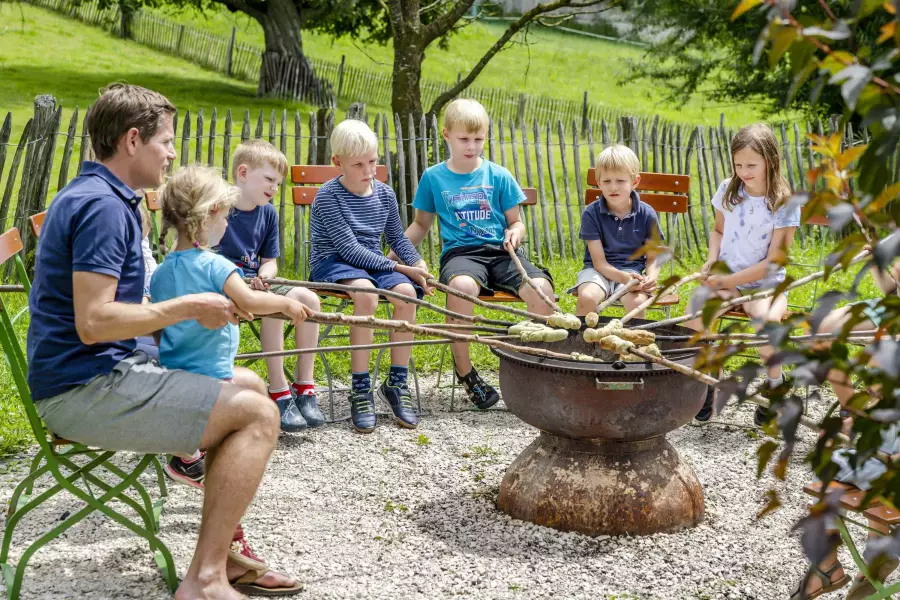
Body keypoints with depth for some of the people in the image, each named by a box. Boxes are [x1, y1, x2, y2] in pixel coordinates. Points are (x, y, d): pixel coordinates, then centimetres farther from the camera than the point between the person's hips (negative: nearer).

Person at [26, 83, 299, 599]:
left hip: (102, 372, 11)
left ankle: (223, 552, 17)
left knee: (248, 386, 17)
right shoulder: (102, 204, -18)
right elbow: (93, 321, -26)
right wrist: (188, 307, -15)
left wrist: (205, 306, 9)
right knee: (257, 414, -15)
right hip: (84, 390, -11)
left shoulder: (97, 196, 16)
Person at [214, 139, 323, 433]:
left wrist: (264, 274, -11)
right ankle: (279, 393, -22)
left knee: (309, 298, -12)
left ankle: (304, 387, -7)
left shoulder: (268, 212, 8)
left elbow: (270, 260, 11)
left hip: (254, 281, 7)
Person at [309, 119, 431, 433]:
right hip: (332, 262, -5)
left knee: (407, 292, -26)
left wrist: (418, 264, 1)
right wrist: (400, 268, -18)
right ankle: (360, 391, -31)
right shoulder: (328, 196, -11)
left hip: (372, 262, 5)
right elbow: (349, 248, -17)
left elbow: (397, 238, 21)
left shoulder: (384, 193, 8)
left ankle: (397, 384, -15)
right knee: (365, 292, -38)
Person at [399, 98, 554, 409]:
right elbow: (421, 223, 20)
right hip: (460, 252, -1)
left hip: (501, 252, 1)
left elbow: (516, 222, 15)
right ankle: (464, 372, -22)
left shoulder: (498, 176, 10)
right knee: (462, 285, -39)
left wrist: (515, 233, -9)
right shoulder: (433, 177, 10)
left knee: (540, 287, -30)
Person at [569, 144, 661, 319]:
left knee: (637, 301, -32)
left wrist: (651, 277, -19)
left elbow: (653, 258, 5)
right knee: (587, 297, -33)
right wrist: (624, 278, -28)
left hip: (632, 270, 1)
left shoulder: (646, 214, -2)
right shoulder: (591, 213, -7)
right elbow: (600, 262, -9)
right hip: (599, 270, -1)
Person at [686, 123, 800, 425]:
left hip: (765, 284, -3)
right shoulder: (728, 191, 4)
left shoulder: (784, 204, -9)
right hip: (725, 279, 3)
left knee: (767, 319, -36)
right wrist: (712, 259, 0)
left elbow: (773, 262, -11)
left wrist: (729, 280, -16)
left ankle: (774, 383, -6)